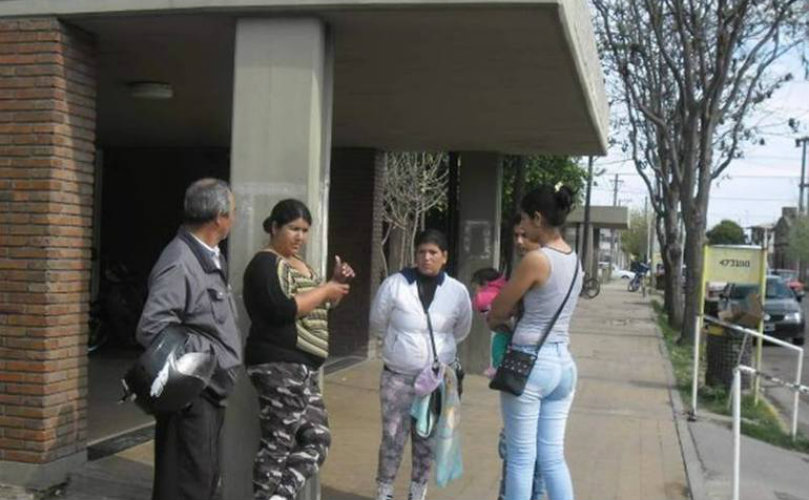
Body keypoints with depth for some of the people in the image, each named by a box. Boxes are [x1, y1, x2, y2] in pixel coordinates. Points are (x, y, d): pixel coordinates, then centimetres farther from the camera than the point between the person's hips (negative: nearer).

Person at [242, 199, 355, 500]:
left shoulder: (299, 262, 18)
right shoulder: (265, 263, -9)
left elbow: (318, 308, 27)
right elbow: (282, 310, -24)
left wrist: (337, 283, 8)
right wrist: (325, 289, -13)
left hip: (302, 368, 10)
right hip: (278, 365, -10)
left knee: (317, 439, 6)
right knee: (278, 444, -5)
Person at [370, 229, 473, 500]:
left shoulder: (457, 291, -2)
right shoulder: (394, 284, -8)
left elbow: (461, 331, 14)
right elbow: (377, 325, 5)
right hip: (398, 377, -2)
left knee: (427, 442, 11)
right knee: (392, 439, 1)